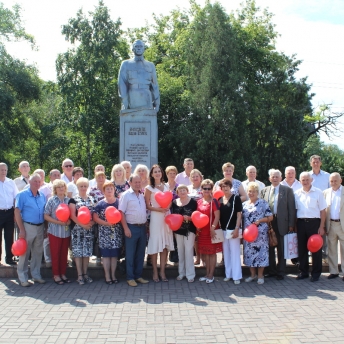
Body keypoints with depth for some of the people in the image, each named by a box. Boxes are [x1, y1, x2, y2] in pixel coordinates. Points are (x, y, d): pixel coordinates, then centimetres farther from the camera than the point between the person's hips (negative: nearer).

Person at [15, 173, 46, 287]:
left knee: (38, 252, 12)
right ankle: (23, 278, 9)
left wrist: (45, 227, 6)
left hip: (40, 227, 5)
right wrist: (21, 229, -14)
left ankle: (36, 275, 23)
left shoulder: (42, 196, 9)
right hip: (28, 226, -5)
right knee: (24, 253, 1)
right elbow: (17, 212, -9)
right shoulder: (22, 195, -6)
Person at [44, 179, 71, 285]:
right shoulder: (51, 200, -2)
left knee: (64, 254, 9)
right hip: (55, 231, -3)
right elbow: (46, 216, -5)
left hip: (66, 231, 3)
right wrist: (58, 222, -15)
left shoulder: (68, 200, 6)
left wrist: (70, 221, -10)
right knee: (55, 254, 3)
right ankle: (56, 275, 14)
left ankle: (63, 274, 20)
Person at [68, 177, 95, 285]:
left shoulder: (91, 199, 12)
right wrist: (82, 225, -15)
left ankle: (85, 273, 17)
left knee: (87, 252, 7)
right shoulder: (73, 199, 0)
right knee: (78, 252, -1)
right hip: (77, 229, -4)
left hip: (89, 229, 4)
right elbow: (72, 215, -7)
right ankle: (80, 275, 6)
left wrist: (92, 222, -7)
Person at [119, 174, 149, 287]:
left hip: (142, 227, 6)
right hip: (132, 227, -6)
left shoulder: (142, 196, 12)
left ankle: (138, 275, 20)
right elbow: (121, 212, -10)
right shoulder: (126, 195, -6)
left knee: (140, 253, 11)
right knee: (130, 254, 1)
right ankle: (130, 277, 9)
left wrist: (146, 226, 10)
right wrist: (126, 228, -15)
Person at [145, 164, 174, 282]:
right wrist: (158, 209, -17)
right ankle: (155, 272, 8)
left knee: (165, 245, 5)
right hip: (155, 217, -4)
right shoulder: (149, 188, -1)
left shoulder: (166, 187, 12)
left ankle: (162, 271, 13)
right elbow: (147, 206, -4)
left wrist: (168, 207, -3)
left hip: (167, 217, 4)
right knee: (155, 245, -2)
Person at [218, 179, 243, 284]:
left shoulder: (236, 198, -4)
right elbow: (218, 215, 12)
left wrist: (237, 229, -14)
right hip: (223, 230, 5)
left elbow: (239, 214, -7)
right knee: (226, 252, 10)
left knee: (235, 252, -2)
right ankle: (228, 274, 19)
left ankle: (236, 276, 3)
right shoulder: (220, 199, 9)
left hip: (233, 229, -5)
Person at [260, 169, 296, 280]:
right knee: (270, 248, 10)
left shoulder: (287, 190, 1)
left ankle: (280, 272, 15)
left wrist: (291, 224, -7)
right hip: (267, 222, 3)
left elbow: (291, 208, -2)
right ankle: (271, 270, 22)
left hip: (281, 223, -3)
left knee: (281, 249, 5)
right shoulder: (264, 191, 11)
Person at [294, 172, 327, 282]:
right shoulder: (297, 193, 7)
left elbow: (323, 211, -1)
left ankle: (316, 273, 16)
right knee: (302, 248, 9)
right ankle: (303, 272, 22)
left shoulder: (318, 192, -1)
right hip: (301, 223, 3)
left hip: (314, 223, -3)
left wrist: (321, 227, -7)